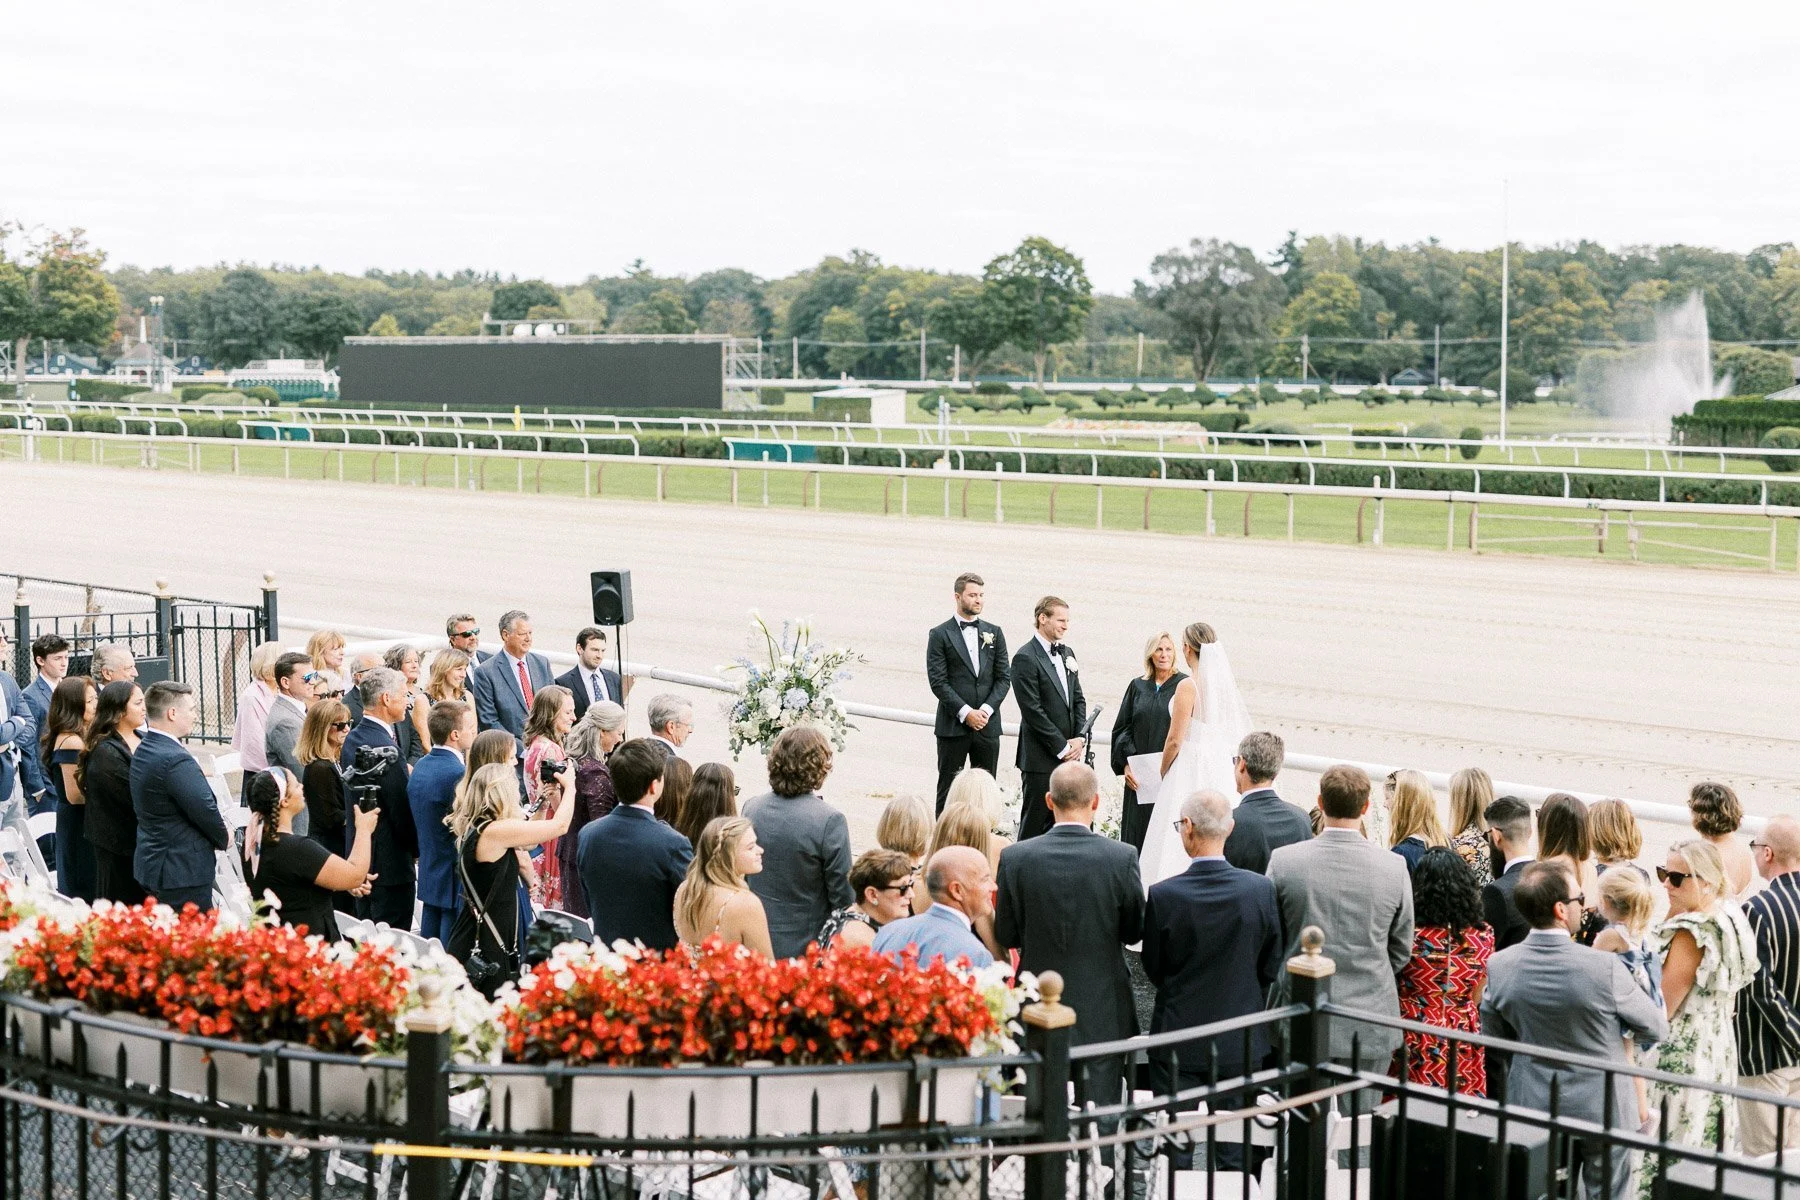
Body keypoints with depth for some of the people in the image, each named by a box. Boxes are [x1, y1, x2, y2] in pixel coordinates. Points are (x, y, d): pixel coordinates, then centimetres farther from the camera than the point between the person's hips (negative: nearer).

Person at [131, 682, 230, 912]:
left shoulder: (143, 751, 10)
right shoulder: (175, 759, -22)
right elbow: (204, 809, -21)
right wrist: (224, 839, -2)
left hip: (152, 863, 10)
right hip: (184, 871, -10)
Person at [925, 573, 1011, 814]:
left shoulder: (994, 633, 11)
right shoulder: (940, 635, -1)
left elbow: (1004, 677, 7)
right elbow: (937, 681, -7)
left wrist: (986, 709, -8)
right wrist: (965, 712, -15)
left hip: (987, 725, 3)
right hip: (953, 726, -3)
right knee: (948, 789, 2)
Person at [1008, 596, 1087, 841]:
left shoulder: (1066, 653, 13)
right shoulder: (1026, 658, -11)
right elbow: (1033, 711, -15)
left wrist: (1079, 738, 1)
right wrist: (1062, 747, -13)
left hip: (1069, 754, 7)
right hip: (1041, 758, -7)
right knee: (1035, 822, -2)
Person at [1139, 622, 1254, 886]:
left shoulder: (1188, 686, -15)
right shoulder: (1225, 683, 6)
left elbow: (1175, 740, -14)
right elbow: (1234, 734, 13)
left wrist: (1163, 773, 2)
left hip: (1190, 768, -7)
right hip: (1222, 768, 7)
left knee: (1179, 844, -2)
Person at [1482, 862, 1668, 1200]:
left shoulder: (1498, 966, -12)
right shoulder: (1604, 967, -23)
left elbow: (1493, 1042, 3)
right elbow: (1656, 1029, -8)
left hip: (1532, 1107, 3)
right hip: (1601, 1109, -3)